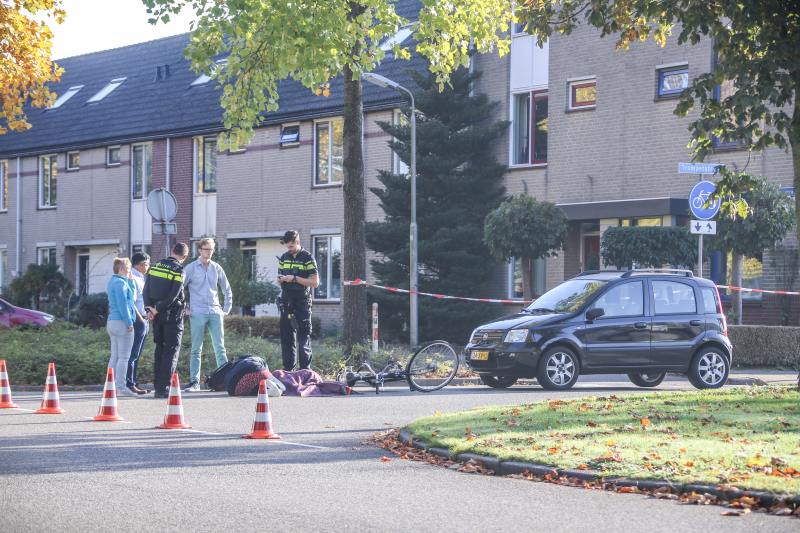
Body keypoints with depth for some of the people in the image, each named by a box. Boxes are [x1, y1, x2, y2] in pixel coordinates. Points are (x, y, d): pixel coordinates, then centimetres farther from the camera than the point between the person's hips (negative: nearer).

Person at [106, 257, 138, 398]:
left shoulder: (113, 281, 20)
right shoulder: (120, 282, -11)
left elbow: (131, 295, 26)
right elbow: (122, 304, -18)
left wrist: (130, 280, 16)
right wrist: (129, 322, -17)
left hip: (112, 322, 10)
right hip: (121, 323, -10)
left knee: (115, 357, 10)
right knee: (123, 356, -8)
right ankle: (121, 388, -9)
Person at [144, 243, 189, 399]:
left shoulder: (155, 266, 7)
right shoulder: (179, 271, -11)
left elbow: (146, 290, 4)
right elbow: (173, 296, -17)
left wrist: (149, 309, 1)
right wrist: (156, 309, -9)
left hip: (158, 315, 6)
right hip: (173, 315, -6)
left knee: (160, 349, 15)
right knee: (172, 350, -2)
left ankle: (157, 387, 14)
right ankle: (163, 388, -10)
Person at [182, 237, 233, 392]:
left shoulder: (216, 268, 11)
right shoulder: (191, 268, 2)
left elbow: (227, 289, 22)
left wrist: (227, 308, 13)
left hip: (215, 313, 3)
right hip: (197, 313, -3)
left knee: (220, 347, 1)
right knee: (196, 349, -1)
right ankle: (194, 382, 2)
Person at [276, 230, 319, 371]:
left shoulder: (308, 258, -3)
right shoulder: (284, 258, 14)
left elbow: (315, 282, -9)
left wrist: (295, 278, -16)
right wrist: (280, 280, -2)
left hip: (302, 303, -5)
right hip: (286, 301, 5)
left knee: (303, 337, -3)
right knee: (286, 337, 5)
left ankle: (305, 369, 0)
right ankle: (288, 367, 11)